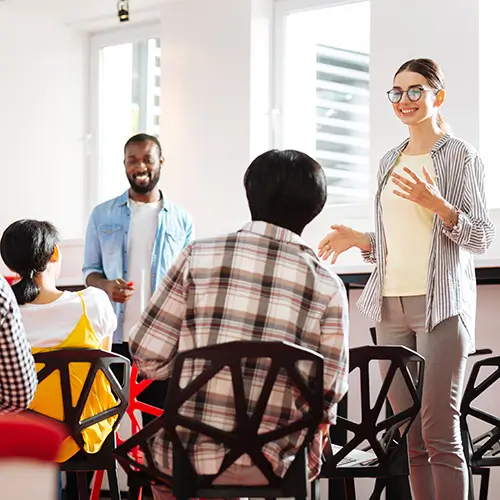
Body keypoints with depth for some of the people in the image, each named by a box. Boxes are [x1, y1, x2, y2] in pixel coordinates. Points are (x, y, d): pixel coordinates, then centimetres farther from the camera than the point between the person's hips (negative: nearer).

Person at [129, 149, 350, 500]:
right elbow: (329, 390, -4)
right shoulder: (328, 288, -4)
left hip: (187, 458, -1)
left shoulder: (200, 257, -4)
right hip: (270, 465, 1)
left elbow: (148, 355, -3)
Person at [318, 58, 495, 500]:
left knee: (440, 433, -11)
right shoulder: (390, 161, 18)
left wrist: (438, 205, -20)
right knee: (410, 438, 4)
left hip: (440, 305, -6)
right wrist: (360, 241, 9)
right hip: (391, 303, 6)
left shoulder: (460, 156, -1)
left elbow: (483, 237, -6)